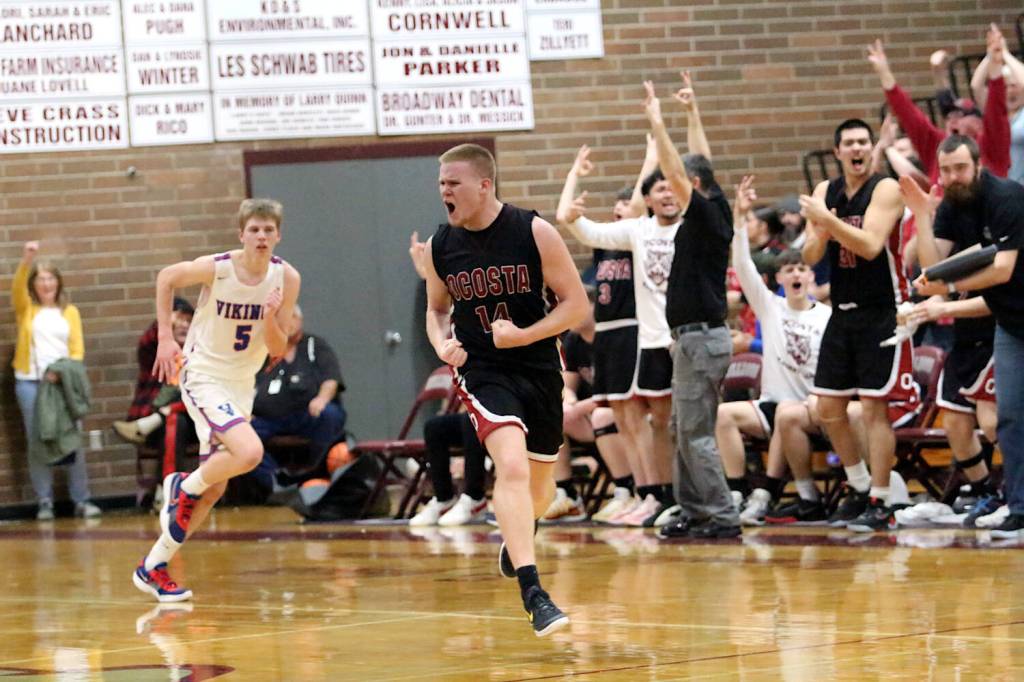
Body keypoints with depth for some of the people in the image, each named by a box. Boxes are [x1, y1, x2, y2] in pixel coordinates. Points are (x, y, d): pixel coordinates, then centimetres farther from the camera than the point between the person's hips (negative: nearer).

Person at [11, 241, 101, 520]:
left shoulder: (70, 312, 12)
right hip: (30, 382, -1)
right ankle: (44, 503, 0)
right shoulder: (26, 309, 8)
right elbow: (17, 287, -12)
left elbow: (77, 349, 7)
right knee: (37, 443, -3)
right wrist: (26, 260, -29)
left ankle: (81, 500, -1)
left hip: (63, 382, 1)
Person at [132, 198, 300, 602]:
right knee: (249, 452, -28)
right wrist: (165, 338, -3)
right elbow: (166, 278, 1)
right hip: (203, 376, -6)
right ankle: (183, 486, 0)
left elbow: (278, 350, -6)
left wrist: (269, 319, -27)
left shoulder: (286, 279, -9)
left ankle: (153, 568, 20)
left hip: (242, 384, 6)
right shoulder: (217, 269, -18)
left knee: (214, 489, 8)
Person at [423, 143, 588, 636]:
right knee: (512, 466, -25)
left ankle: (516, 537, 52)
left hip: (539, 368, 1)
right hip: (482, 370, -1)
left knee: (539, 485, 16)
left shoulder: (534, 233, -12)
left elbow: (576, 303, -7)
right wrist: (442, 344, -7)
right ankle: (533, 595, -31)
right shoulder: (440, 246, -3)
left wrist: (523, 335, -19)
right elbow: (438, 308, 14)